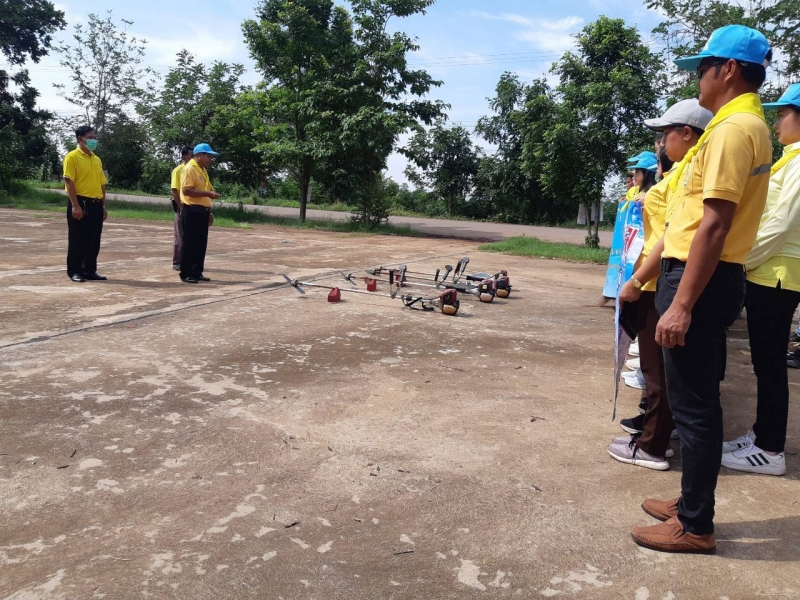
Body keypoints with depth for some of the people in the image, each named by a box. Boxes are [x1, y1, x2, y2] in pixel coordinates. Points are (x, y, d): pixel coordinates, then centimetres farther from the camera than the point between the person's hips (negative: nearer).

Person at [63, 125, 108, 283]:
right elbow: (69, 182, -12)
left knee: (94, 240, 8)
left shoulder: (97, 159, 16)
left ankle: (90, 270, 17)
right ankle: (74, 271, 7)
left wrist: (103, 206, 13)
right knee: (77, 239, -1)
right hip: (81, 202, -6)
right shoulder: (72, 157, -5)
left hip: (96, 204, 7)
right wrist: (75, 205, -19)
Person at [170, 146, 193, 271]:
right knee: (181, 237, -1)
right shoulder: (178, 170, -7)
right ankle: (177, 263, 7)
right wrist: (181, 206, -15)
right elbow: (174, 191, -12)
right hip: (183, 207, -6)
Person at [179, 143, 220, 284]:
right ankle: (186, 274, 3)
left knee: (201, 243, 11)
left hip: (202, 211, 9)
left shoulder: (203, 170, 18)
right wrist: (207, 193, -21)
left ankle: (197, 272, 18)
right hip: (192, 211, -9)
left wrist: (209, 211, 19)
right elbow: (186, 190, -21)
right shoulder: (189, 169, -11)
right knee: (190, 244, -4)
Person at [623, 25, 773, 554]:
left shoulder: (733, 128, -14)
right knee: (697, 400, 16)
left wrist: (681, 304, -23)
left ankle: (696, 526, 11)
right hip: (711, 277, 10)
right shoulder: (748, 126, 18)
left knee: (694, 404, -2)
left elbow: (715, 224, -22)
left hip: (703, 281, -10)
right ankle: (693, 504, 29)